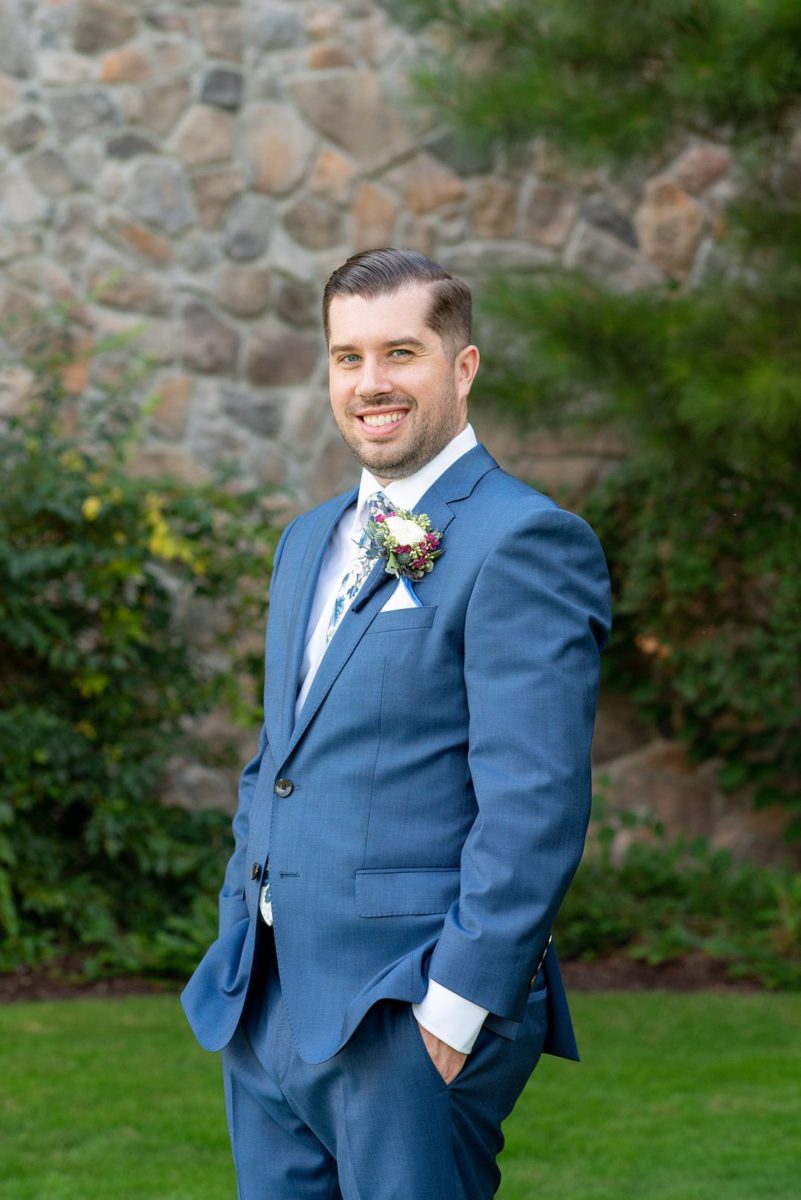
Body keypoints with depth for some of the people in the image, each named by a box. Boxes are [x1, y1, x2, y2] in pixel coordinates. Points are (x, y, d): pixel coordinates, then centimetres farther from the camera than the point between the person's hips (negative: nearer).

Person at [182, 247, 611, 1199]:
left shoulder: (524, 542, -11)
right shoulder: (311, 541, 17)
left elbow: (535, 802, -17)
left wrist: (457, 1003, -19)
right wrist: (240, 941, 16)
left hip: (410, 1021, -8)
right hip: (267, 1008, 8)